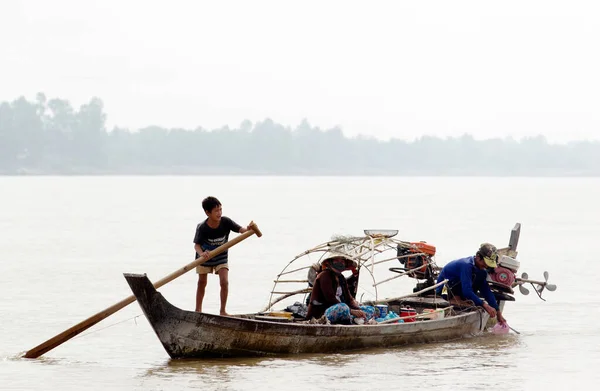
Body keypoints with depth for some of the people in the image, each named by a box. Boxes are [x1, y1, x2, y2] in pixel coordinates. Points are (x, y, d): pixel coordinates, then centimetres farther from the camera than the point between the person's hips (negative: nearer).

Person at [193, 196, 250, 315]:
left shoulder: (226, 222, -23)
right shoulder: (202, 228, -28)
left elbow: (240, 229, -29)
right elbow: (197, 245, -27)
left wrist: (248, 230, -52)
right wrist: (201, 253, -49)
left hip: (221, 257, 1)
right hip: (204, 256, -1)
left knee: (224, 282, -12)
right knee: (202, 282, 10)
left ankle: (223, 311, -1)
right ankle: (198, 310, 24)